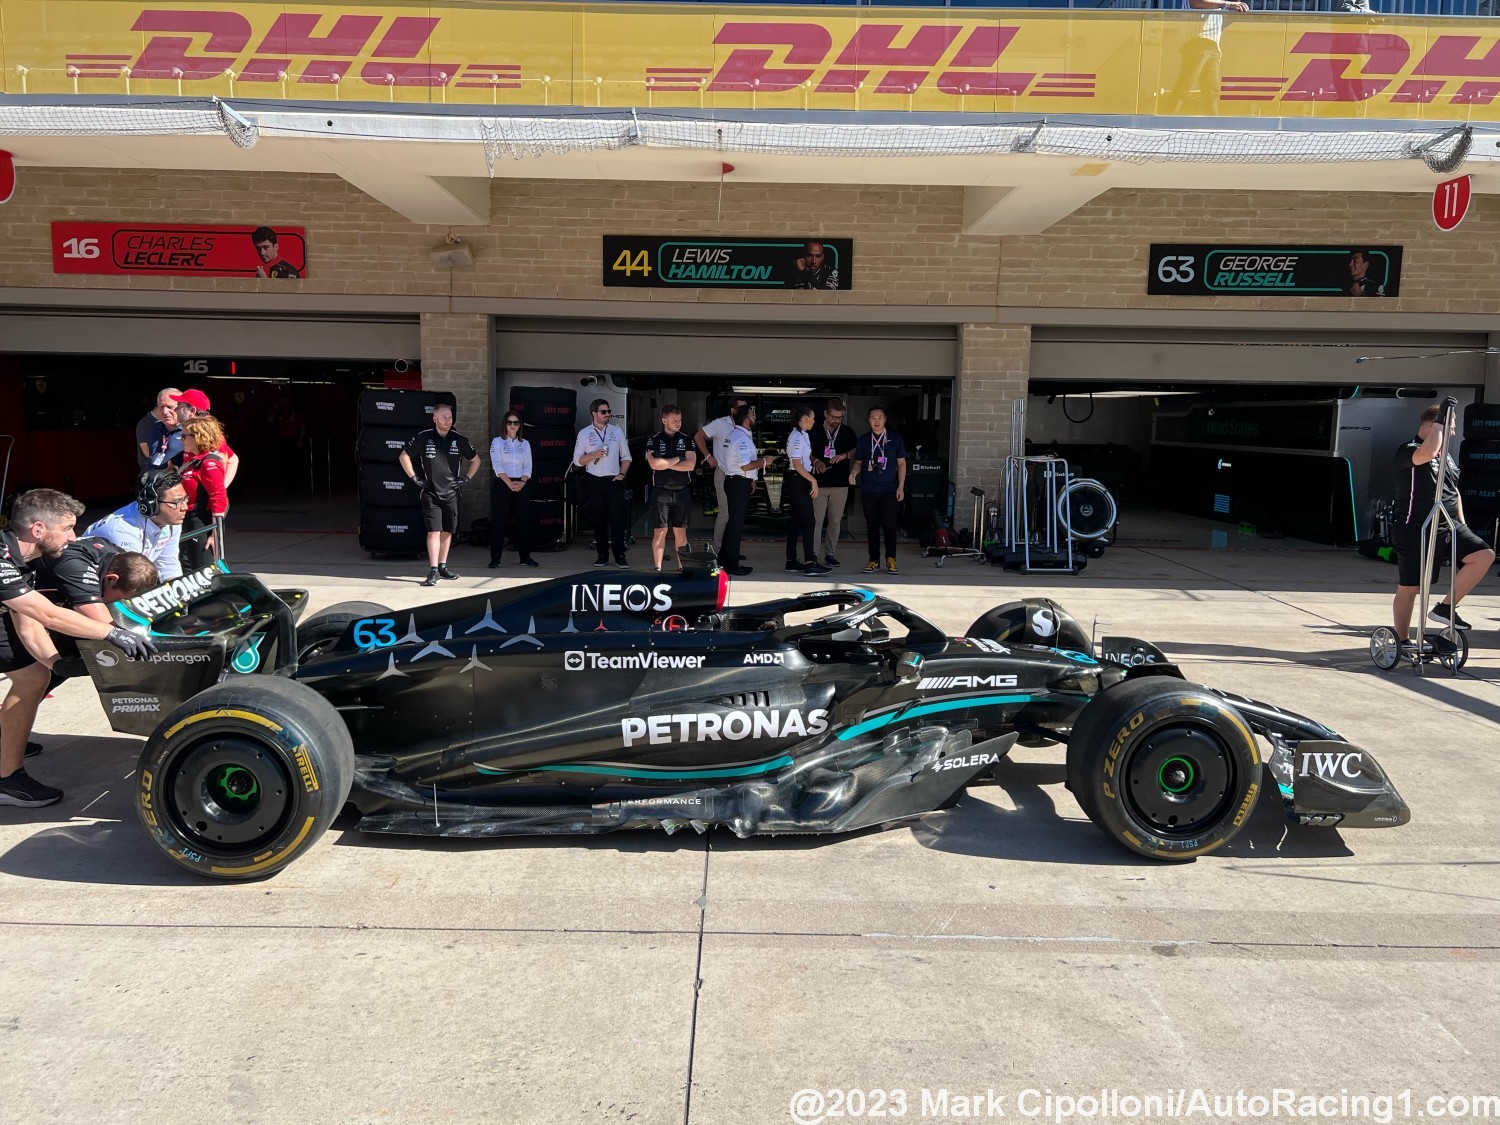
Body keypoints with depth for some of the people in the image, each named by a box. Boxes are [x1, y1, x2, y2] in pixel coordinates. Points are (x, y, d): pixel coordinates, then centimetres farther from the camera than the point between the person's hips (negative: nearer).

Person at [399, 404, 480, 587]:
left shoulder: (460, 440, 2)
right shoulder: (422, 438, -5)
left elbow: (476, 460, 16)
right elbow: (403, 457, 6)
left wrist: (466, 478, 6)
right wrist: (414, 478, 0)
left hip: (451, 494, 3)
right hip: (431, 494, -3)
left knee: (447, 531, 10)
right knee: (434, 531, -10)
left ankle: (442, 566, 21)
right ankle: (433, 571, -12)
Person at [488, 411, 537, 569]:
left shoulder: (525, 444, 12)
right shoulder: (497, 442, 2)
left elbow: (528, 467, 6)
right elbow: (497, 466, -8)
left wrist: (521, 482, -11)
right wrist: (510, 484, -18)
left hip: (521, 486, 3)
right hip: (502, 485, -3)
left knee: (524, 520, 3)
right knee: (499, 521, -3)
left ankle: (525, 557, 11)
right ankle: (495, 559, 0)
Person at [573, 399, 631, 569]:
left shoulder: (617, 431, 8)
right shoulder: (584, 433, 3)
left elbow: (626, 456, 11)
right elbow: (577, 460, 0)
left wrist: (622, 474, -3)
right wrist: (594, 455, -15)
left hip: (615, 480, 0)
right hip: (596, 482, 0)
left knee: (618, 518, -5)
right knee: (599, 519, 4)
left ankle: (619, 556, -3)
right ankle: (602, 555, 12)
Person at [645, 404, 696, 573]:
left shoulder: (686, 440, 6)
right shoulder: (654, 440, 0)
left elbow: (691, 465, -7)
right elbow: (654, 464, -15)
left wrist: (665, 463, -9)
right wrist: (677, 459, -8)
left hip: (681, 491, 2)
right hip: (660, 491, -2)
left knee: (680, 531, 6)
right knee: (660, 531, -1)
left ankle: (681, 566, 12)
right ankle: (658, 569, 4)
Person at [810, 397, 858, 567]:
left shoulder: (847, 432, 5)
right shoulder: (815, 431, 2)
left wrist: (844, 455, -10)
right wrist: (816, 462, -11)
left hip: (840, 483, 2)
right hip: (819, 483, -2)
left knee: (835, 521, 6)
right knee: (816, 520, -5)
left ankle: (830, 554, 14)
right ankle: (812, 554, -1)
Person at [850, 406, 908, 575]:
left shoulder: (895, 439, 5)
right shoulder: (863, 440, 9)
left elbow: (901, 463, 5)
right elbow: (858, 462, 14)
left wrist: (901, 486, -2)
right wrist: (854, 472, -9)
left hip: (889, 490, -2)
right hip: (868, 490, 2)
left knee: (889, 525, -6)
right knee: (872, 526, 6)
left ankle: (891, 559, 8)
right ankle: (874, 560, 13)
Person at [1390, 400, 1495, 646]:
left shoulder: (1446, 455, 17)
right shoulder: (1408, 451, -10)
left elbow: (1454, 492, 25)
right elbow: (1427, 454, -35)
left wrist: (1462, 525, 21)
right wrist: (1441, 418, -25)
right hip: (1416, 529, -8)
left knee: (1484, 556, -11)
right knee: (1409, 588, -1)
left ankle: (1446, 607, 0)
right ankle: (1402, 642, 11)